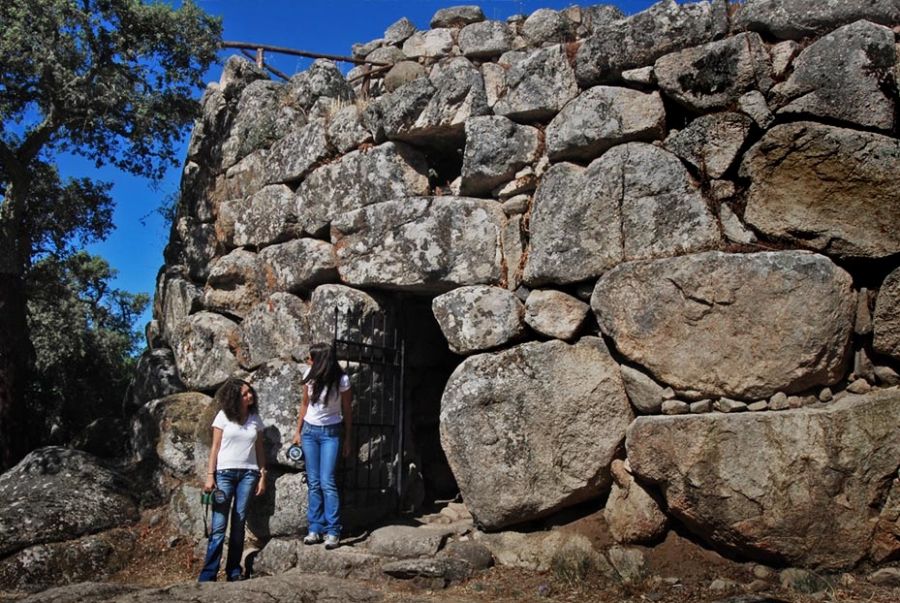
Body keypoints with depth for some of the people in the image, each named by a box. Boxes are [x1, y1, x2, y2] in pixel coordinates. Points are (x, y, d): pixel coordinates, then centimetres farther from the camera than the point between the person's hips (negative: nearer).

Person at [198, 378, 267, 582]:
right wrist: (210, 475, -6)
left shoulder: (255, 418, 8)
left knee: (239, 524, 4)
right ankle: (208, 575, -2)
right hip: (225, 473, -3)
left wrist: (262, 475, 6)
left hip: (248, 474, 3)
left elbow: (259, 449, 11)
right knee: (219, 525, -6)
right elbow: (215, 448, 0)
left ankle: (234, 571, 12)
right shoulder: (224, 416, -1)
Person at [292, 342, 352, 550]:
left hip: (330, 433, -4)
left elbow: (346, 411, -4)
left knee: (327, 482, -10)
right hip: (309, 431, 4)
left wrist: (347, 439, 0)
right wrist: (298, 431, 10)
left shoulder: (341, 380, -16)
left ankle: (333, 532, -3)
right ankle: (315, 529, 12)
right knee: (313, 482, 6)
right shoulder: (310, 376, -6)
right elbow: (304, 404, 8)